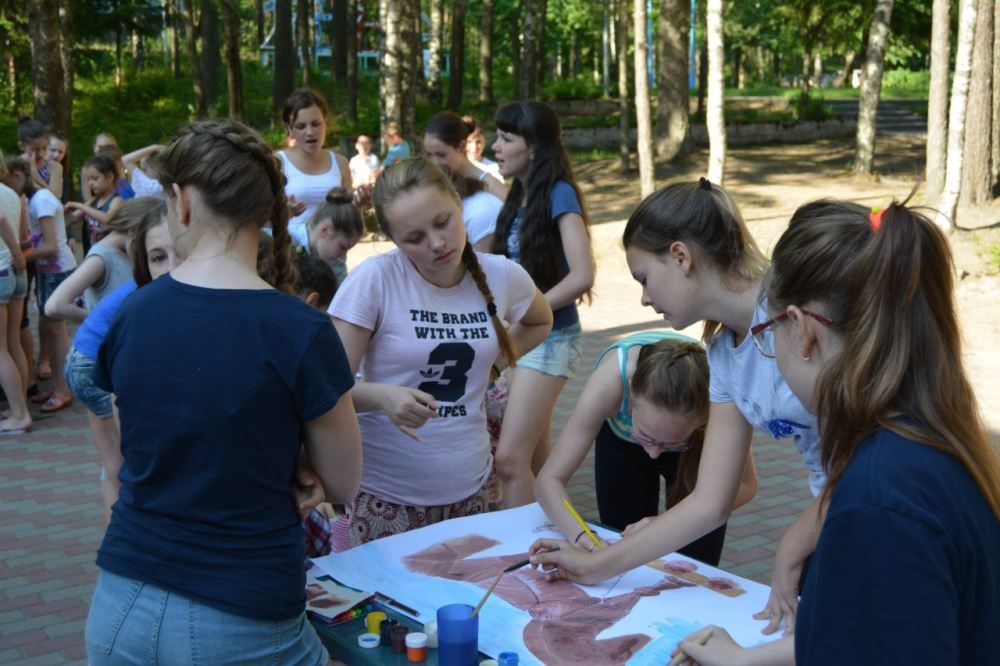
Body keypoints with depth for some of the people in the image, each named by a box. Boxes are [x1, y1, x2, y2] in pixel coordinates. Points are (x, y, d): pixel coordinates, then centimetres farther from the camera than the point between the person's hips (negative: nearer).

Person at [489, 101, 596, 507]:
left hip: (548, 338, -8)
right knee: (536, 457, 15)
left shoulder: (559, 194, -13)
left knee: (509, 459, -12)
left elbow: (581, 277, -22)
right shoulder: (518, 197, 9)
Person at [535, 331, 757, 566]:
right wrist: (580, 537, -55)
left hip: (698, 445, 0)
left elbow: (744, 484, -25)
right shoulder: (609, 381, -42)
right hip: (620, 438, 0)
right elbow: (549, 479, -36)